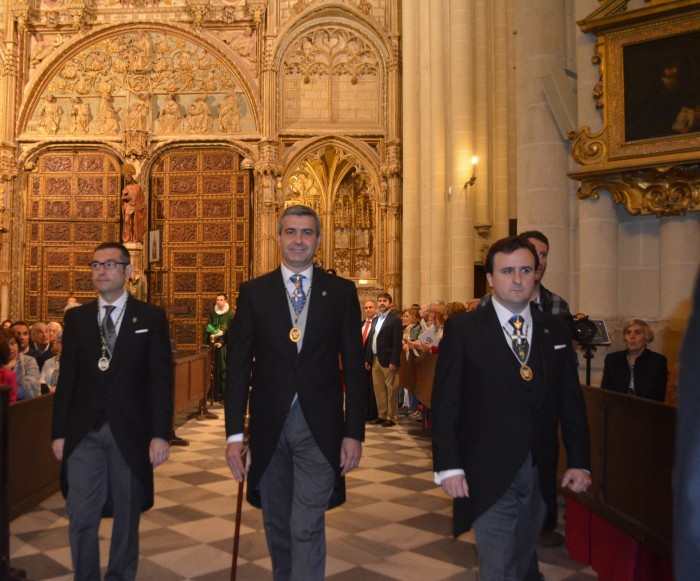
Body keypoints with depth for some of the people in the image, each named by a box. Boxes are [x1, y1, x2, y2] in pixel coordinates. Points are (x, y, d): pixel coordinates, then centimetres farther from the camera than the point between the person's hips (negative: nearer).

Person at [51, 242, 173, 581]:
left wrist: (160, 434, -9)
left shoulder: (151, 317, 0)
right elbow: (67, 378, 7)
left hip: (130, 431, -1)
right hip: (84, 431, 2)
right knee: (81, 517, 2)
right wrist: (59, 432, 3)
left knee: (127, 516, 11)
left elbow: (161, 380, -3)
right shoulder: (76, 317, 7)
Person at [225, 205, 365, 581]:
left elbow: (353, 366, 1)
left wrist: (354, 432, -3)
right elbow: (237, 366, 1)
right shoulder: (254, 292, 3)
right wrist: (234, 433, -4)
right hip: (269, 426, 2)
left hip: (320, 426, -1)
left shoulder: (342, 292, 1)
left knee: (307, 528, -4)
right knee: (277, 526, 16)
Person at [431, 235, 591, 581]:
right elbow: (445, 403, -7)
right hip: (488, 475, -4)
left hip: (540, 474, 4)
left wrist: (579, 461, 4)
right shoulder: (462, 329, -6)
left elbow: (571, 401, 9)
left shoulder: (556, 331, 7)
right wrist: (448, 466, -11)